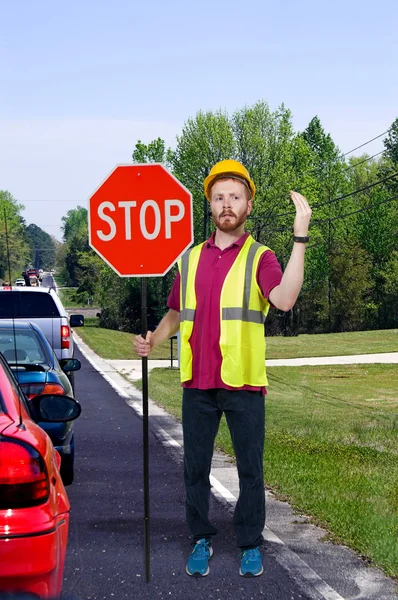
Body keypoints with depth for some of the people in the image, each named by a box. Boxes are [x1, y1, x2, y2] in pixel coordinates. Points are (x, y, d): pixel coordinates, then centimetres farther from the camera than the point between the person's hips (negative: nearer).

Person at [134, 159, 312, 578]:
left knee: (250, 470, 7)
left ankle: (250, 545, 21)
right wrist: (152, 340, -1)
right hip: (197, 384, 3)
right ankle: (201, 540, 26)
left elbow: (284, 300, -23)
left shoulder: (259, 258, -3)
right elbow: (176, 314, 19)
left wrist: (300, 237, -28)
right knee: (195, 468, 11)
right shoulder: (190, 259, 10)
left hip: (244, 384, -3)